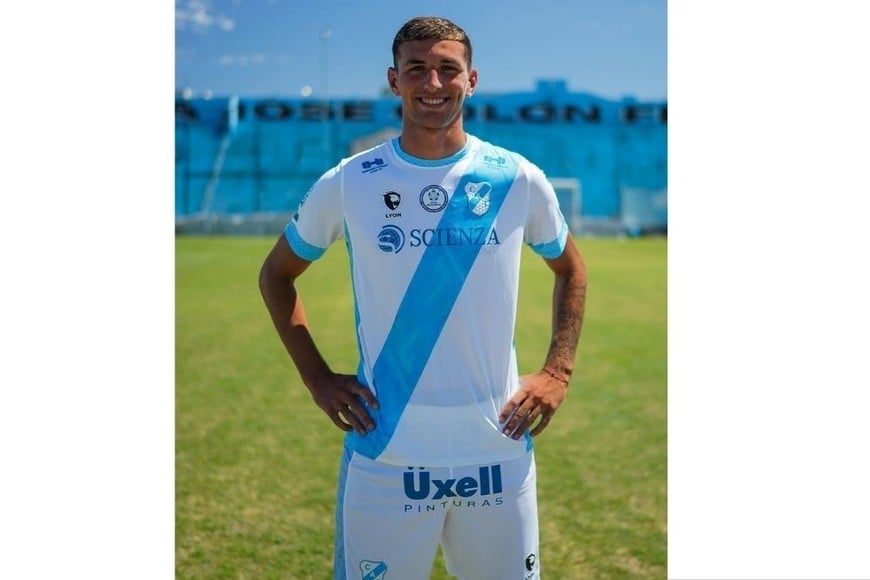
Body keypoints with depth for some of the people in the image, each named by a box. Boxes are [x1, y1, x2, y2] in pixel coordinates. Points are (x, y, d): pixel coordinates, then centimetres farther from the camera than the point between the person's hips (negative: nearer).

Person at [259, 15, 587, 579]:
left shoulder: (519, 180, -1)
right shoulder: (346, 184, -3)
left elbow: (570, 268, 16)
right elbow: (277, 274, 10)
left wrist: (559, 371, 5)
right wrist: (318, 378, 1)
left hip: (499, 452, 2)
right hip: (385, 454, -1)